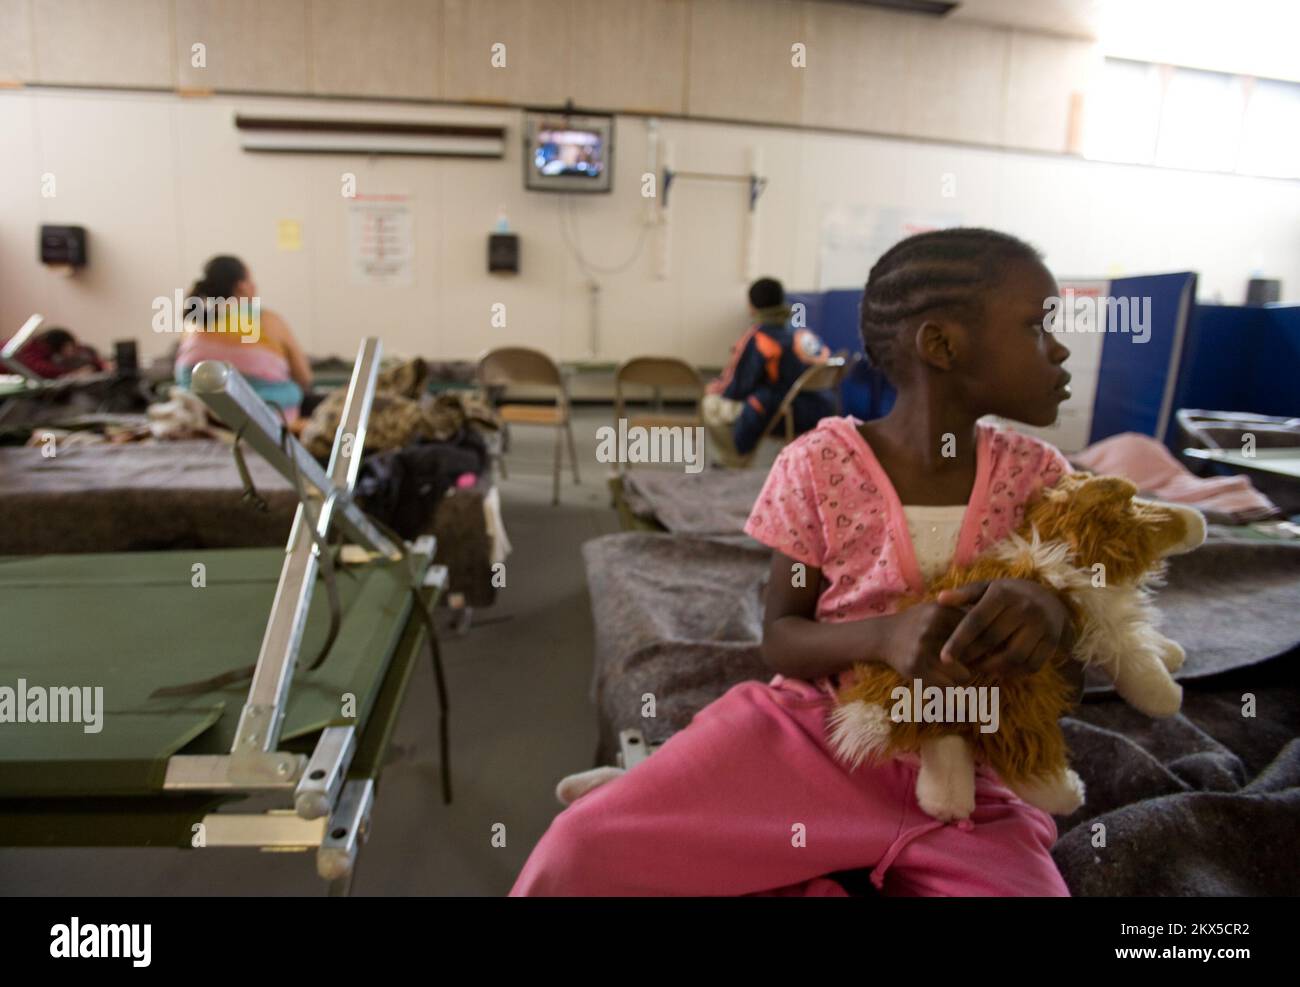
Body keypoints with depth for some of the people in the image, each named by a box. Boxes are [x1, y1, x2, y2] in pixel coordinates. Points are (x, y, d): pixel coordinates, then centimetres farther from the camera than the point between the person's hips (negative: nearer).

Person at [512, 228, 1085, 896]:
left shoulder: (1038, 477, -2)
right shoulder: (820, 463, -10)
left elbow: (1070, 684, 1)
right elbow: (779, 639, -6)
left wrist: (1048, 613, -23)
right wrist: (884, 636, -27)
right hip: (805, 733, -2)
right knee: (582, 852, -21)